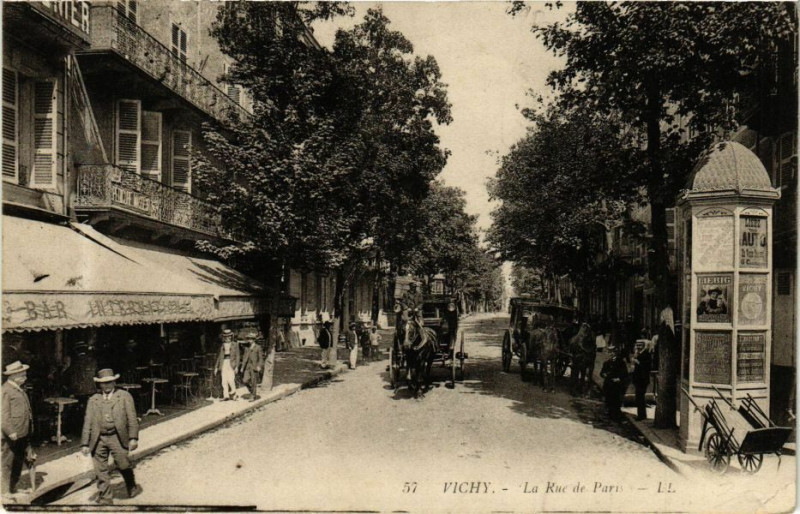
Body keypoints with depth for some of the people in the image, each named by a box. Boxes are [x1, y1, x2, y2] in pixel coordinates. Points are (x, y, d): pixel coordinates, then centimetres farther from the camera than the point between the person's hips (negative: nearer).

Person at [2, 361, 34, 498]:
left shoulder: (19, 390, 13)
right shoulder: (6, 391, -15)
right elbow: (4, 414, -20)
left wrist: (29, 429, 18)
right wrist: (10, 432, -24)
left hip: (23, 434, 9)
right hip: (11, 435, -9)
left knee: (18, 462, 17)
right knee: (7, 462, 3)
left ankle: (13, 488, 30)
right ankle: (5, 491, 13)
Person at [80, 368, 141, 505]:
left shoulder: (125, 396, 6)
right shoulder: (93, 400, 13)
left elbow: (132, 418, 2)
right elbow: (87, 422, 11)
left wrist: (133, 438, -6)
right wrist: (85, 443, 5)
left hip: (117, 437, -2)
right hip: (98, 440, 3)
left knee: (123, 465, -1)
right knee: (101, 470, 4)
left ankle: (132, 487, 25)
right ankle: (105, 497, 18)